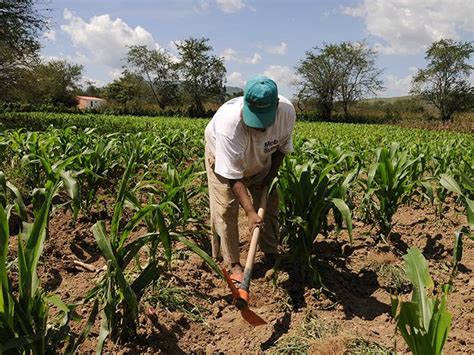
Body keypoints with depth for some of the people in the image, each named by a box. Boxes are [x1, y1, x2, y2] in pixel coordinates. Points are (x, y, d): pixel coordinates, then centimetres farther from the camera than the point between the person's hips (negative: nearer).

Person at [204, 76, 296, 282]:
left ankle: (272, 257, 21)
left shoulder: (287, 112, -33)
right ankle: (233, 264, 3)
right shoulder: (230, 122, -46)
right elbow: (233, 175, -40)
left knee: (269, 204, 5)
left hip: (260, 162, 4)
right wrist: (250, 212, -45)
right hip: (223, 160, -4)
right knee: (226, 210, -11)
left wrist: (272, 174, -15)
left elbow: (282, 146, -8)